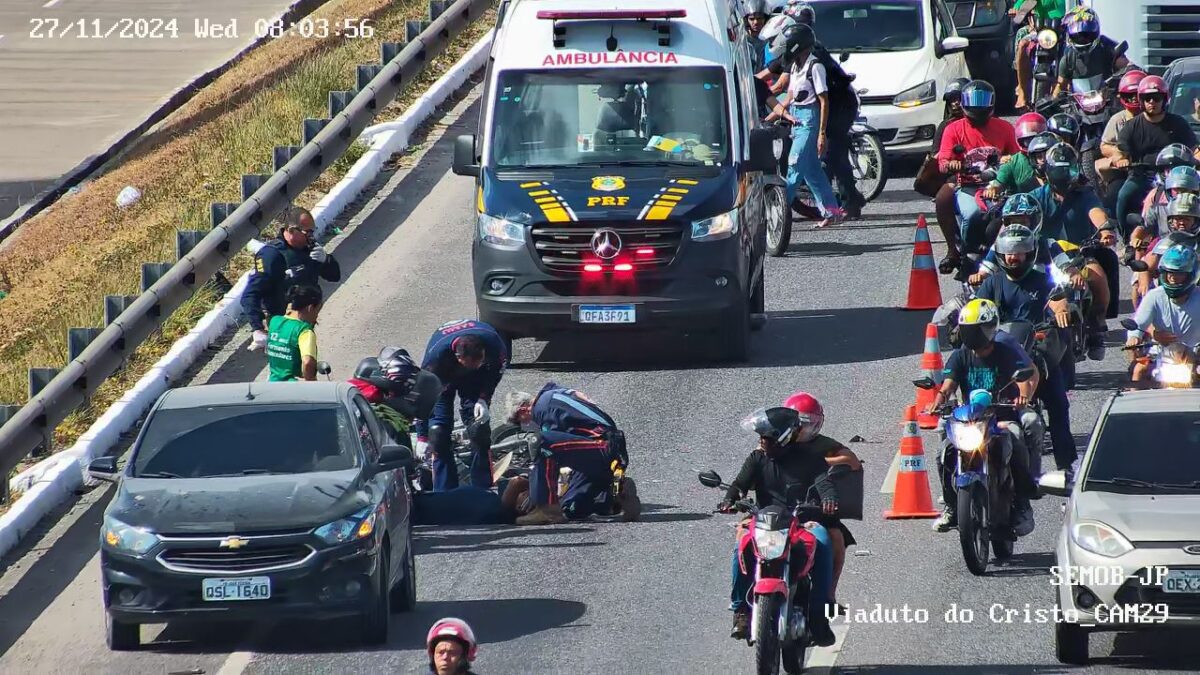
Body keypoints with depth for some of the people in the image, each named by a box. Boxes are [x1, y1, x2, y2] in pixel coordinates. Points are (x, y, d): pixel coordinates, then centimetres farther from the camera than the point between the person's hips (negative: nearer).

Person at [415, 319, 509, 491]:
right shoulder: (436, 354, -41)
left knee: (479, 429, -12)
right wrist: (422, 437, -25)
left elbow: (498, 368, -10)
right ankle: (444, 492, -6)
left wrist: (484, 399, -21)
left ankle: (483, 490, -4)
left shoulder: (493, 343, -36)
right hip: (443, 379, -1)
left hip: (475, 380, 1)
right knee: (438, 432, -14)